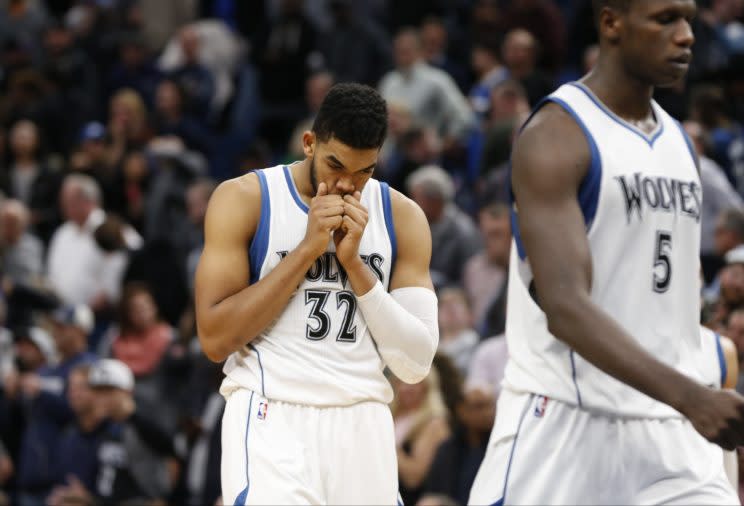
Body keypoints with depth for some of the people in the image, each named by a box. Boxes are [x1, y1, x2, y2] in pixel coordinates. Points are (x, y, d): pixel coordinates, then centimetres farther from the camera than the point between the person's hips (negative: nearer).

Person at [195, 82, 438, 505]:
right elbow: (216, 339, -9)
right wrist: (307, 249, -12)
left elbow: (416, 363, 1)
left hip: (362, 423, 4)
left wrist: (354, 263, -8)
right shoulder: (245, 199, -1)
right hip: (271, 417, -4)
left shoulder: (402, 217, 7)